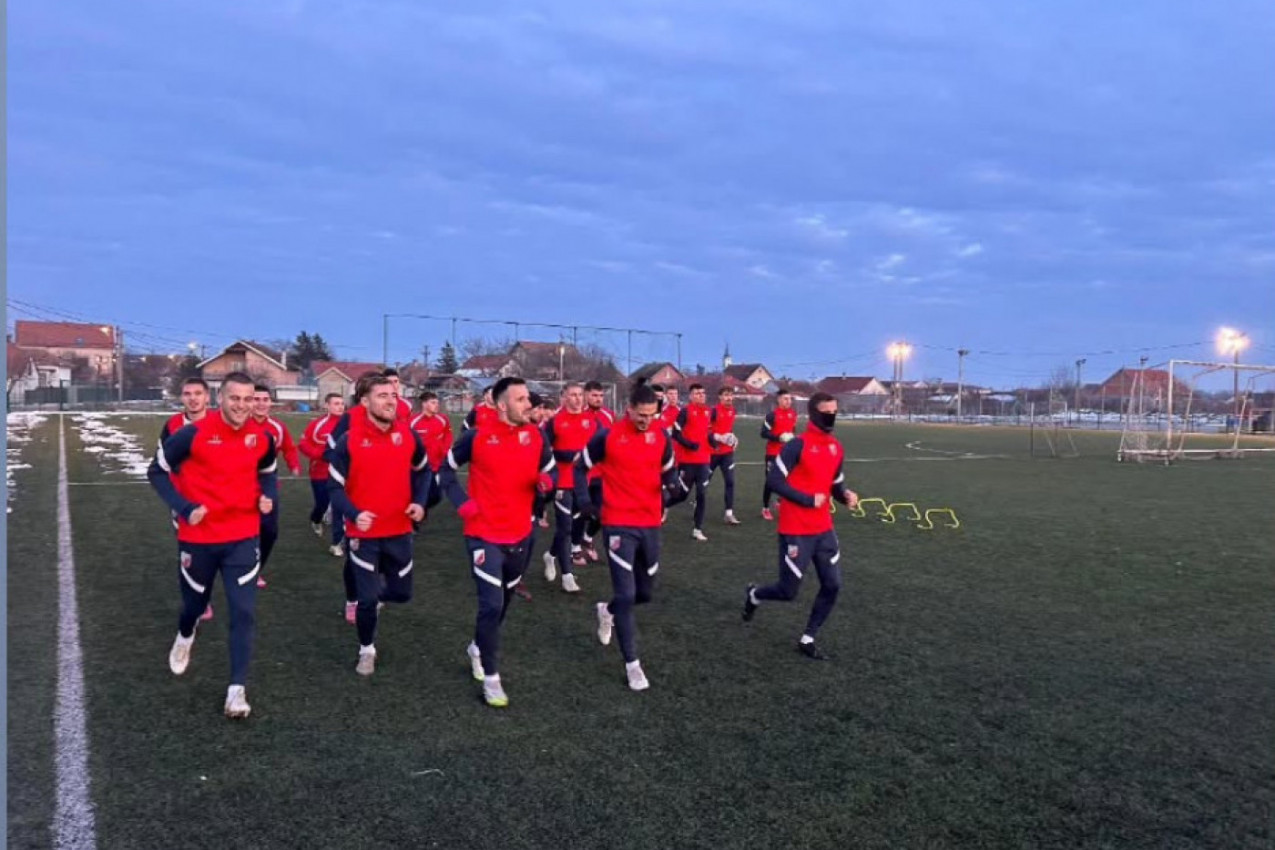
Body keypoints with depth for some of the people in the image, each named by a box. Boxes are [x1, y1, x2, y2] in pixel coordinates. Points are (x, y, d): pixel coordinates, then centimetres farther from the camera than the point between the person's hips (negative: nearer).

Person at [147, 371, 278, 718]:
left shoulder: (262, 438, -4)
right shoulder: (194, 434, -15)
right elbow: (157, 471, -4)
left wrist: (268, 496, -4)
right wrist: (184, 507, -15)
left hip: (243, 537, 1)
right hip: (198, 537, -1)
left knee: (244, 612, -6)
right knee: (195, 602, 20)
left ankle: (237, 689, 1)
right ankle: (185, 638, 56)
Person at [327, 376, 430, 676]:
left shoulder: (409, 436, -3)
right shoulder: (349, 441, -12)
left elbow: (422, 471, 13)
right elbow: (335, 486, -7)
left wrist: (419, 501, -3)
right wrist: (353, 514, -24)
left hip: (399, 531, 3)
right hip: (363, 534, -3)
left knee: (401, 592, 12)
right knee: (368, 599, 1)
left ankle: (372, 592, 46)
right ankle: (367, 651, 26)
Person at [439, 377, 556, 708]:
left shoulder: (536, 436, -4)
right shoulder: (477, 436, -12)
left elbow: (551, 471, 8)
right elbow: (447, 467, 3)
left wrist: (547, 481, -16)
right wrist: (461, 502, -9)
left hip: (521, 535, 5)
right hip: (484, 536, -5)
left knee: (504, 601, 20)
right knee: (492, 604, -9)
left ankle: (478, 647, 46)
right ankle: (491, 678, 6)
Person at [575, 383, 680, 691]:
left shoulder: (661, 437, 0)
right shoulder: (607, 436, -11)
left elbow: (668, 469, 14)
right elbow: (581, 467, 3)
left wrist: (672, 483, -9)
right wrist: (583, 499, -9)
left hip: (650, 524, 5)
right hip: (619, 525, -5)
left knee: (645, 592, 16)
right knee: (626, 595, -7)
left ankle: (607, 611, 47)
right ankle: (632, 664, 6)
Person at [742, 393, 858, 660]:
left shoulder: (837, 448, 7)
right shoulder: (798, 445, -16)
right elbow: (774, 481, -17)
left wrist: (846, 495, -5)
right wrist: (808, 500, -19)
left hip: (824, 530, 7)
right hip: (796, 532, -7)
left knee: (832, 585, 4)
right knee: (788, 592, 1)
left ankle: (808, 639, 21)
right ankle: (753, 595, 34)